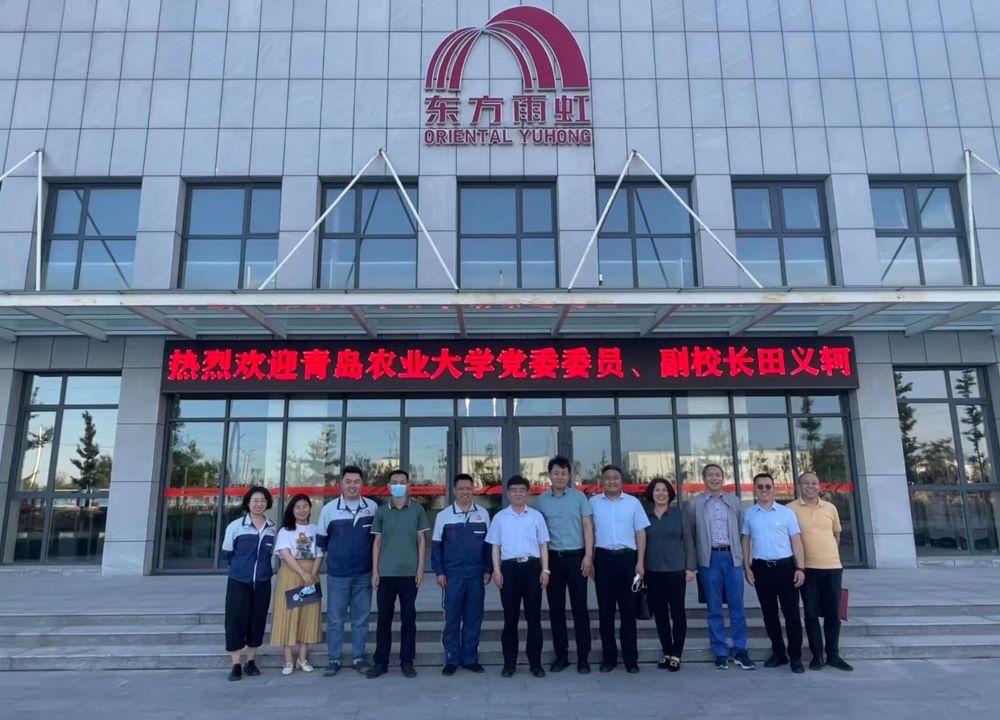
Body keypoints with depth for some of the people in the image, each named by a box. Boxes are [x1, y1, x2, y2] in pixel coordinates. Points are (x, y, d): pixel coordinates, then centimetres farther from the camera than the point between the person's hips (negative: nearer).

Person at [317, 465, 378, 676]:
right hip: (337, 573, -1)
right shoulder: (329, 509, -6)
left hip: (364, 574, 1)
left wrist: (375, 565, 9)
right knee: (335, 619, 6)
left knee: (361, 618, 10)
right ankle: (334, 659, 17)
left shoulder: (373, 507, -3)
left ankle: (358, 658, 21)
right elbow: (321, 540, 8)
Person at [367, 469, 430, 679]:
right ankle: (380, 662, 15)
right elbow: (377, 542, 7)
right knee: (384, 618, 5)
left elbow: (422, 540, 4)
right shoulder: (382, 511, 6)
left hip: (409, 573, -1)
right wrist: (375, 570, 1)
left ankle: (407, 661, 14)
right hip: (386, 573, 1)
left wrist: (420, 568, -3)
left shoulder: (417, 509, 3)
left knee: (408, 619, 5)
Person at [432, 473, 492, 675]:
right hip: (452, 575, -1)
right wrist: (439, 572, -2)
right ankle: (451, 659, 14)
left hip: (476, 575, 2)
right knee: (452, 618, 3)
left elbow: (489, 543, 8)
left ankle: (470, 658, 18)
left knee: (474, 618, 7)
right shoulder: (443, 515, 0)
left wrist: (488, 570, 4)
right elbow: (436, 545, 3)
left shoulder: (483, 514, 4)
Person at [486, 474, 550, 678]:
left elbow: (543, 545, 8)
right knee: (510, 617, 5)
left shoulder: (536, 516, 7)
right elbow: (495, 546, 8)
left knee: (534, 616, 4)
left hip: (532, 566, 0)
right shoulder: (500, 517, 7)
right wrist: (497, 570, -2)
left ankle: (535, 663, 12)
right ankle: (509, 663, 14)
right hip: (509, 567, 0)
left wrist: (545, 570, 0)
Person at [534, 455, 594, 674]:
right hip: (552, 558, 2)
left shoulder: (579, 497, 1)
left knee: (580, 608, 2)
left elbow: (587, 526, 0)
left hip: (576, 556, -2)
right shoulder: (541, 500, 5)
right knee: (556, 609, 7)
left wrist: (588, 555, -7)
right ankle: (561, 655, 17)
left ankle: (583, 657, 9)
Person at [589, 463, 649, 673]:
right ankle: (608, 657, 15)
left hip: (627, 557, 0)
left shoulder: (633, 502, 6)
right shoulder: (593, 503, 6)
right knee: (605, 609, 6)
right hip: (603, 558, 0)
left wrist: (640, 562, -2)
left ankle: (631, 658, 12)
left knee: (628, 609, 4)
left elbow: (640, 533, 6)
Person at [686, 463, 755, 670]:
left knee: (737, 606, 4)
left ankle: (740, 651, 14)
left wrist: (739, 552, 6)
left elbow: (741, 528, 11)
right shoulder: (695, 503, 3)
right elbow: (689, 534, 4)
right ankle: (720, 652, 13)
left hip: (732, 556, 1)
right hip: (709, 558, -1)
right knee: (714, 608, 4)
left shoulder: (734, 501, 9)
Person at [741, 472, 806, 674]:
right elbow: (746, 541, 9)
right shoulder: (749, 514, 5)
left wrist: (800, 568, -7)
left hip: (785, 566, -2)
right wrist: (747, 567, 3)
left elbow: (796, 542, -1)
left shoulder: (787, 513, 0)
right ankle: (778, 653, 23)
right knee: (769, 613, 11)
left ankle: (795, 657, 12)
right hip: (761, 568, 2)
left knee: (791, 613, 1)